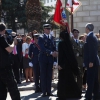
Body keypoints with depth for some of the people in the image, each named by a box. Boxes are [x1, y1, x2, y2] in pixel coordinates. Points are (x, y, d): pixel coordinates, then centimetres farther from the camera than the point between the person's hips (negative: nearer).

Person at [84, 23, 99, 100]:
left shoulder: (90, 36, -13)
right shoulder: (93, 36, 16)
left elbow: (92, 50, -20)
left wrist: (91, 62, -22)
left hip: (91, 62, -10)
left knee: (90, 80, -8)